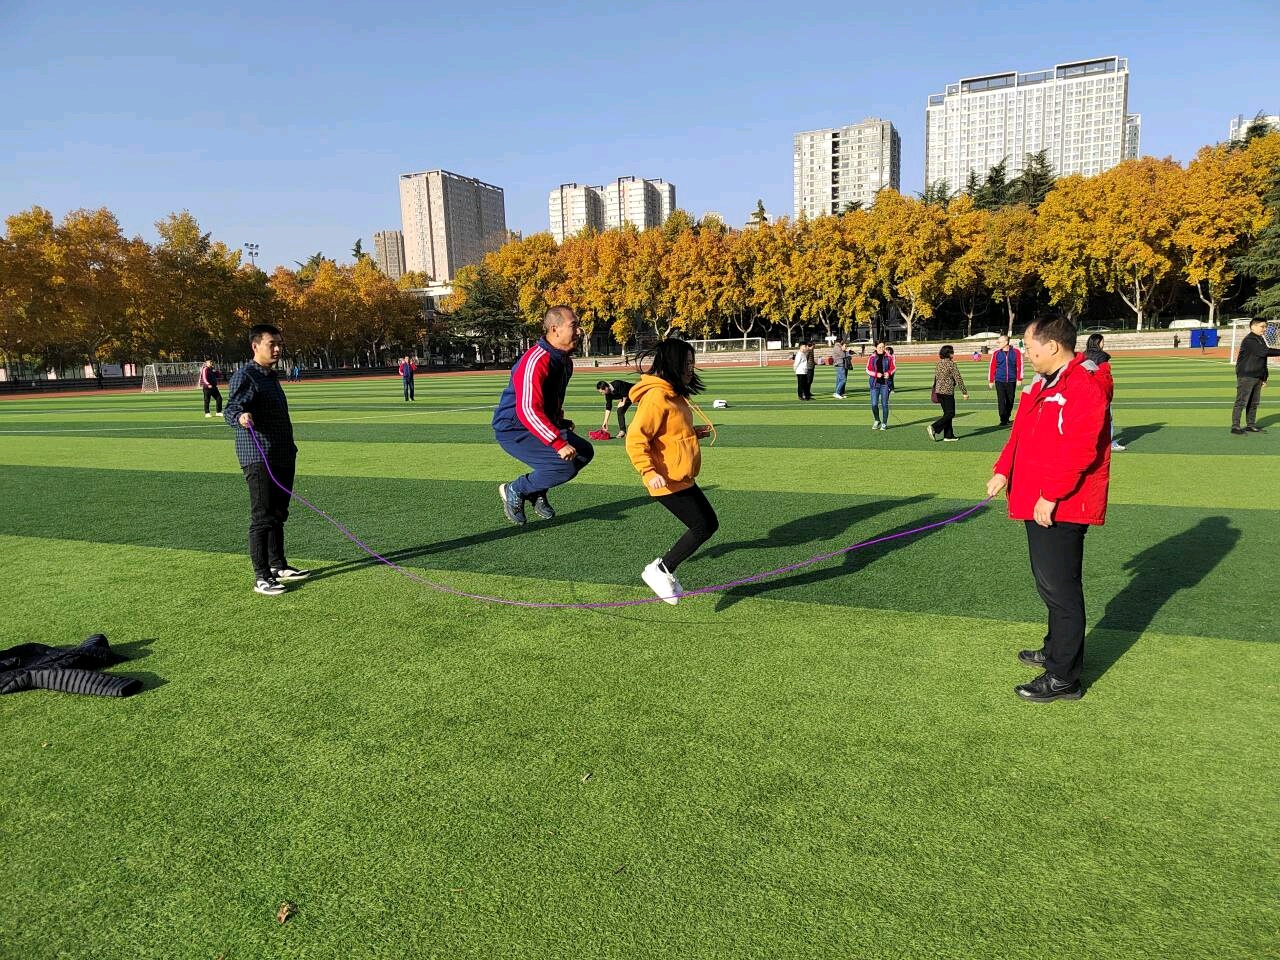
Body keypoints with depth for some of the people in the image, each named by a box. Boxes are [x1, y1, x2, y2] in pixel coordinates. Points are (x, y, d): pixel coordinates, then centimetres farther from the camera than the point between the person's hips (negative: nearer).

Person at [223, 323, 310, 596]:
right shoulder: (245, 376, -10)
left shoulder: (271, 377, 18)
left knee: (278, 514, 16)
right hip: (259, 459, -9)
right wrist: (240, 416, -47)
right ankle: (261, 577, -3)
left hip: (283, 458, 9)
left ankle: (278, 566, 27)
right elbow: (231, 408, -24)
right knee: (262, 517, -7)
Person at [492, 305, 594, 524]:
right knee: (565, 466, -22)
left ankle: (537, 492, 15)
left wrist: (560, 422, 15)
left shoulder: (565, 359, 6)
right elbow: (528, 411, -36)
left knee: (584, 452, 9)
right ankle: (515, 491, -1)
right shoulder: (535, 361, -26)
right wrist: (559, 443, -39)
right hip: (514, 430, -10)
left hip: (541, 425, 10)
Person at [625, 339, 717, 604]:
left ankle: (664, 569, 21)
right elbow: (635, 439, -23)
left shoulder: (674, 395, 13)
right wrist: (649, 472, -29)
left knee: (709, 524, 13)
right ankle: (659, 570, 7)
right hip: (668, 481, -10)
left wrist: (694, 433, 9)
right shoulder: (656, 396, -19)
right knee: (702, 527, -6)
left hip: (683, 479, 10)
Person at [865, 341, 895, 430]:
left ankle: (884, 423, 13)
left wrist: (889, 373, -14)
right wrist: (876, 374, -13)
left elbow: (894, 368, 7)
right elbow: (868, 370, 4)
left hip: (885, 383, 0)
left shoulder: (889, 357, 2)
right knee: (874, 404, -3)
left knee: (884, 404, 1)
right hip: (875, 383, 1)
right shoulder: (871, 357, 2)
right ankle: (877, 421, 21)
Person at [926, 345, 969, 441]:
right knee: (950, 414, -1)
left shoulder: (938, 364, 10)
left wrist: (935, 392, 23)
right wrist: (965, 392, -6)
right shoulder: (951, 364, -13)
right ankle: (933, 427, -13)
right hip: (947, 392, -8)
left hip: (938, 391, 8)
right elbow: (958, 379, -12)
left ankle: (948, 435, 13)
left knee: (947, 413, 13)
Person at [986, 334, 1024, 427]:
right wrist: (990, 381, 2)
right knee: (1001, 401, -7)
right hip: (999, 381, -1)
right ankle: (1003, 420, -5)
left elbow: (1019, 366, 1)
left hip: (1011, 381, 1)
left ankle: (1007, 418, 26)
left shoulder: (1016, 352, -1)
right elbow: (992, 367, 4)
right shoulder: (996, 353, 1)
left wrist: (1019, 379, -3)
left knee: (1010, 401, 10)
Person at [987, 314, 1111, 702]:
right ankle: (1056, 650, 37)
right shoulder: (1041, 385, 14)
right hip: (1036, 503, 10)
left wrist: (1050, 495, -23)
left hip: (1060, 509, -10)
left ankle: (1063, 678, 6)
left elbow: (1079, 451, -24)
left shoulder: (1084, 387, -18)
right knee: (1049, 581, 21)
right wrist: (1003, 471, 1)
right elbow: (1020, 433, 15)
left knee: (1059, 587, -3)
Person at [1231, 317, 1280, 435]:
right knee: (1241, 402, -8)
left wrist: (1264, 377, 18)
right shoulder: (1249, 340, -13)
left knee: (1254, 403, 12)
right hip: (1246, 376, -9)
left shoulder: (1261, 340, 16)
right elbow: (1264, 351, -25)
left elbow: (1262, 359, 21)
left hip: (1257, 377, 9)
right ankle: (1235, 426, -6)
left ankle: (1251, 425, 19)